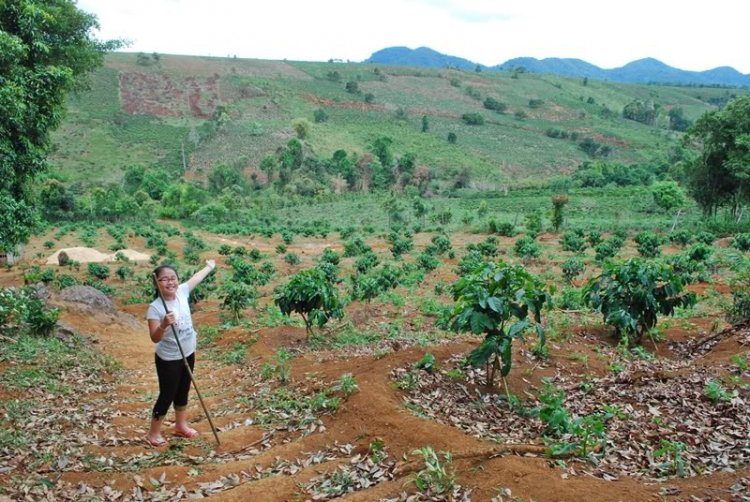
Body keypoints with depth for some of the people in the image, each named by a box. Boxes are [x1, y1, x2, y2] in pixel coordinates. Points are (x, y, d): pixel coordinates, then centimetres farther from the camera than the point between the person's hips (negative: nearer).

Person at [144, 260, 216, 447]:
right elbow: (155, 338, -27)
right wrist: (164, 324, -46)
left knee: (183, 392, 21)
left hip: (188, 354, 6)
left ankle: (181, 425, 41)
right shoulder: (155, 308, -25)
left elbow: (196, 277, 12)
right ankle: (153, 433, 24)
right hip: (168, 359, -6)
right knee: (167, 395, 5)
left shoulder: (182, 292, -8)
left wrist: (209, 266, 29)